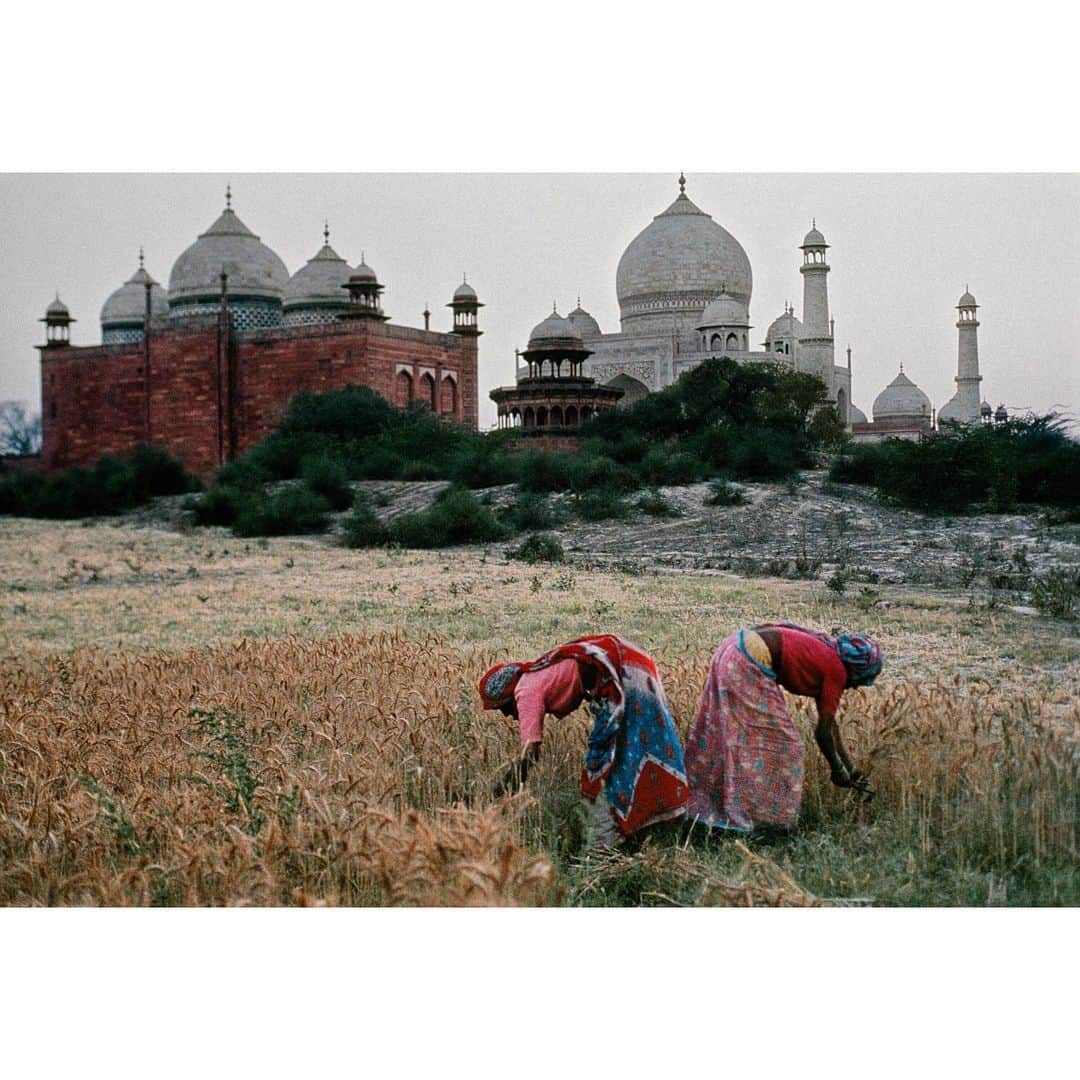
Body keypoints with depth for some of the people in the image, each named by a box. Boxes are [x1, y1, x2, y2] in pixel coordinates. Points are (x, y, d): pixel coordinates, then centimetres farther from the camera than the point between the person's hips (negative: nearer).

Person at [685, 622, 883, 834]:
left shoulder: (825, 656, 20)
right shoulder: (837, 671, -5)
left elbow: (829, 722, 27)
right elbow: (823, 732, -3)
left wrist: (850, 768, 31)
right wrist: (837, 771, 12)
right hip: (746, 665, -10)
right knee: (778, 741, 1)